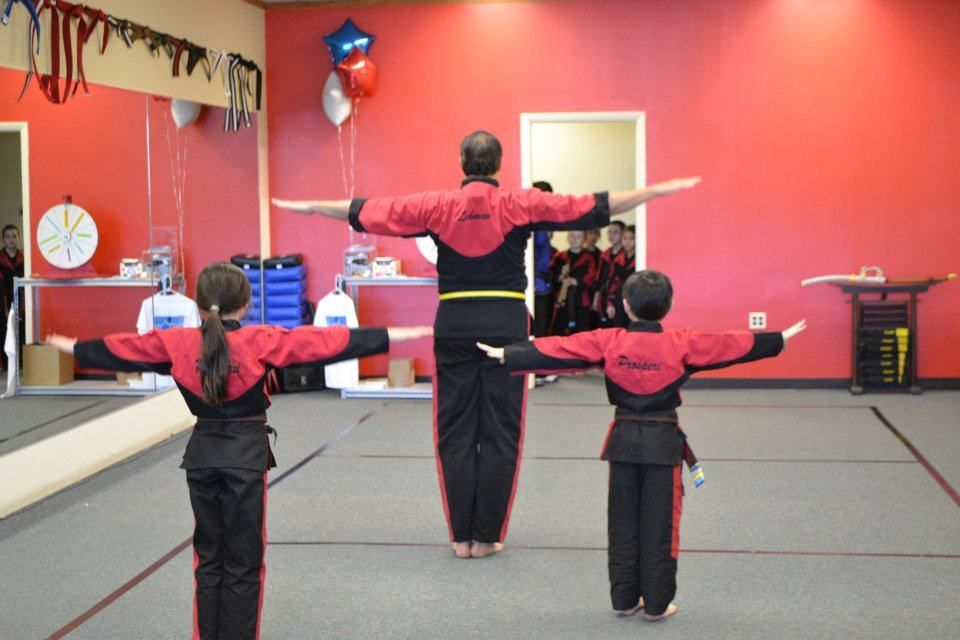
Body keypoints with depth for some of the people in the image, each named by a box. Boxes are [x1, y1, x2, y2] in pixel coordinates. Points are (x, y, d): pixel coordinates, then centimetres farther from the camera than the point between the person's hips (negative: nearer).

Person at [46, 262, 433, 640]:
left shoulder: (177, 343, -1)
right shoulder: (261, 341, -12)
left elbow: (119, 348, 13)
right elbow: (331, 341, -12)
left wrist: (72, 348, 32)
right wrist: (403, 335, -10)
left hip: (202, 453, 4)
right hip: (247, 454, -4)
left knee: (208, 557, 16)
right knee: (243, 562, 5)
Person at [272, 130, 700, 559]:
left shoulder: (436, 206, 1)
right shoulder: (521, 205, -4)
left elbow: (366, 211, 8)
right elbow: (593, 208, -4)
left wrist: (308, 206, 21)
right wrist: (658, 191, 2)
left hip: (453, 324, 2)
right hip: (506, 324, -1)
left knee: (455, 431, 10)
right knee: (500, 434, 7)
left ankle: (461, 536, 13)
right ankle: (487, 536, 11)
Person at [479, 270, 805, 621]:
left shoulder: (607, 341, -6)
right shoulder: (683, 343, -7)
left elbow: (557, 348, -4)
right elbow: (734, 344, 1)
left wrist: (506, 354, 2)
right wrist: (780, 338, 14)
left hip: (623, 439, 2)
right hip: (663, 441, -2)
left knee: (622, 522, 12)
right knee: (659, 524, 7)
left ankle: (624, 599, 19)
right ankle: (656, 603, 12)